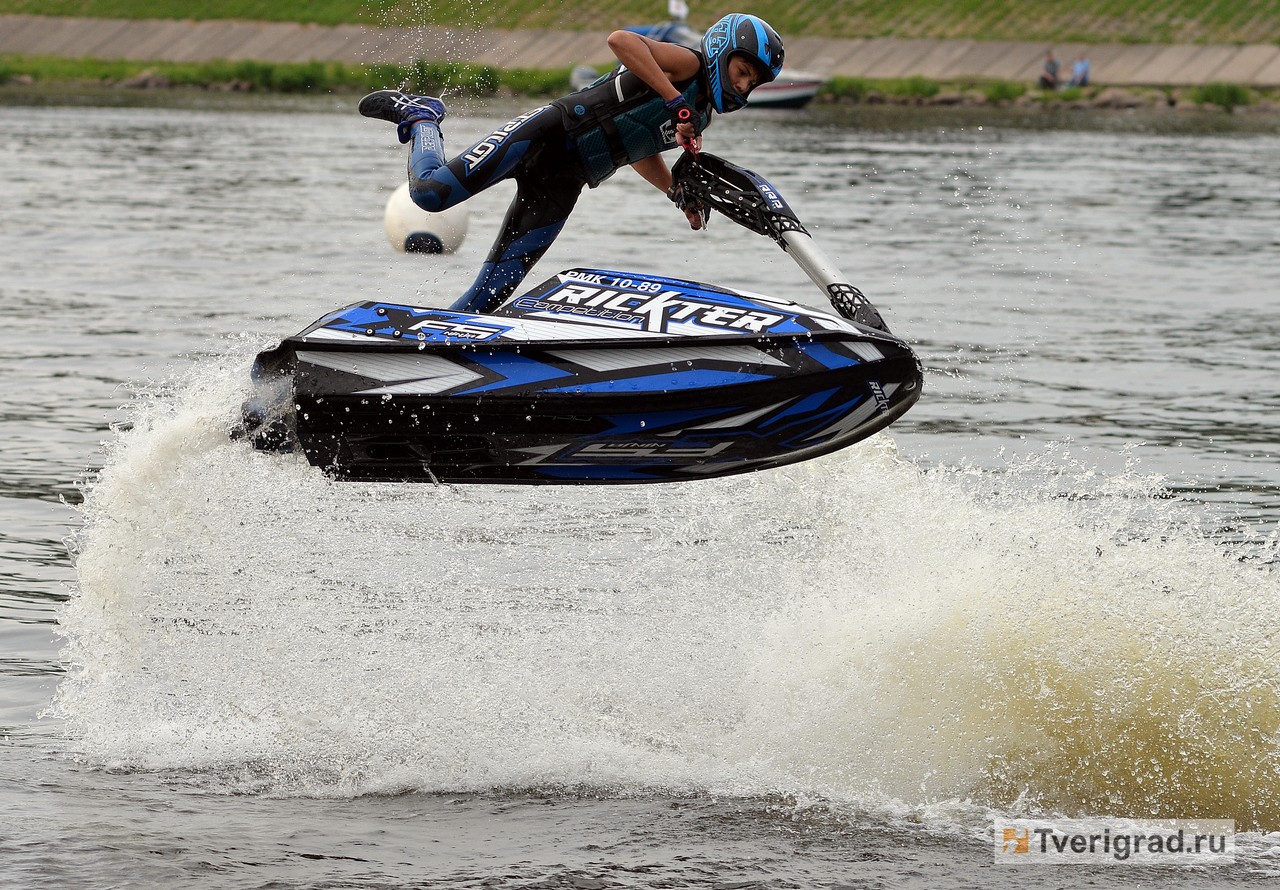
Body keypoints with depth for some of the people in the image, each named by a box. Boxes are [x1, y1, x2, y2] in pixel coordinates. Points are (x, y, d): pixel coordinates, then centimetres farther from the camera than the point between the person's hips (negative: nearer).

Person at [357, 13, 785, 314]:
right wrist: (677, 103, -31)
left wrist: (681, 195, 18)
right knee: (431, 191, -17)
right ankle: (420, 115, 12)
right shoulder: (689, 65, -9)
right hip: (549, 130, -8)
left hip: (560, 188, 8)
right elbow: (621, 40, -28)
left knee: (494, 289, 0)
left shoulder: (700, 119, 16)